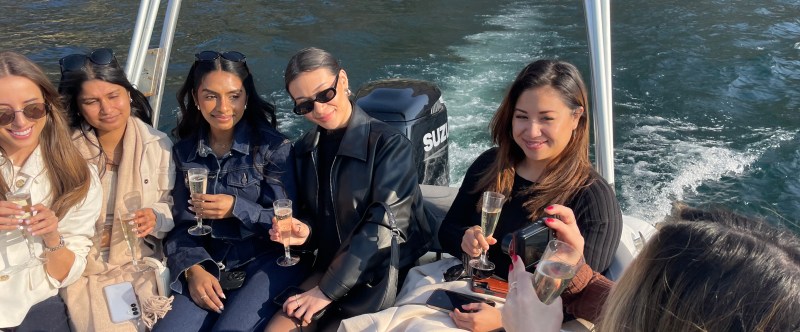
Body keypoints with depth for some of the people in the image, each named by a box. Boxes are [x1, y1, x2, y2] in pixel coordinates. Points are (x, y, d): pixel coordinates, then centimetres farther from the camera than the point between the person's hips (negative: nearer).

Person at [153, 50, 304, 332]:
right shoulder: (184, 152, 7)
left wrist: (237, 208, -24)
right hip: (210, 267, 4)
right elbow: (181, 224, 5)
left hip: (267, 263, -3)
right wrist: (194, 268, -12)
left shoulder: (274, 147, -6)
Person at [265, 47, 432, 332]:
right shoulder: (305, 150, 5)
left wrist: (327, 291, -18)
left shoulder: (389, 145, -15)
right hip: (331, 268, 5)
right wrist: (305, 231, -9)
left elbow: (384, 229, -19)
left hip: (388, 274, -5)